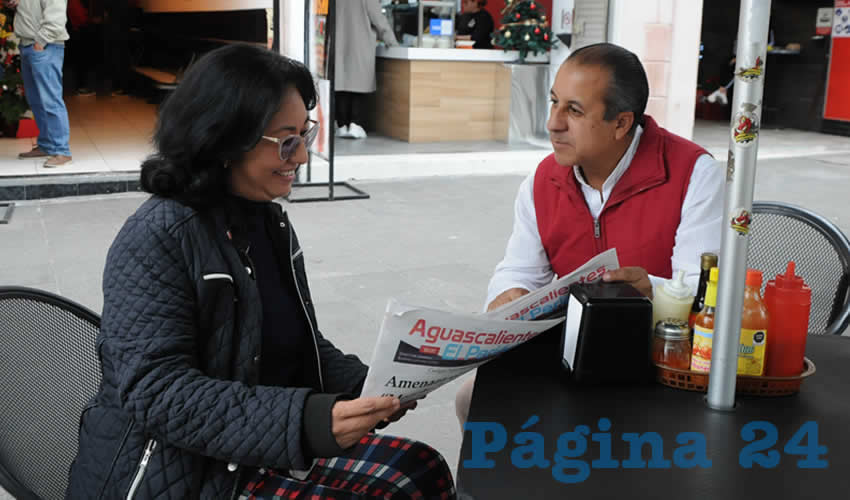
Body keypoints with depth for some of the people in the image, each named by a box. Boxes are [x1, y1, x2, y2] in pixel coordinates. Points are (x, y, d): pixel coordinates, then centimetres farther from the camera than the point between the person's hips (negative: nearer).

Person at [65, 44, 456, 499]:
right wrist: (302, 421, -34)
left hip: (268, 446, 7)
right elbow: (158, 394, -23)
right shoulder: (156, 240, -17)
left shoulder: (270, 221, 8)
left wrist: (367, 389, -6)